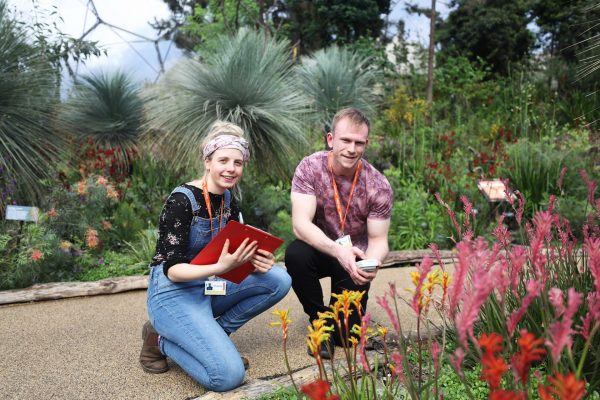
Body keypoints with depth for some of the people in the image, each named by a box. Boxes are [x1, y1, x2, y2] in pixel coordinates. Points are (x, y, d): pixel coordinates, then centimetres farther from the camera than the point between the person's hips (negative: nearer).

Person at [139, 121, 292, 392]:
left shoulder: (228, 200, 4)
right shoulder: (181, 200, -20)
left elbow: (237, 253, 7)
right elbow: (172, 269, -21)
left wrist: (256, 262, -17)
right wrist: (220, 267, -37)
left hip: (208, 287, 8)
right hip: (174, 293, -8)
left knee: (279, 280, -9)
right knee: (229, 376, -21)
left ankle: (209, 334, 0)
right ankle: (162, 339, 2)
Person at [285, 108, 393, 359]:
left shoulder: (378, 186, -16)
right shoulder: (310, 168, -18)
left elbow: (378, 239, -12)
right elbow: (300, 224, -28)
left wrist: (373, 262, -37)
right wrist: (337, 250, -45)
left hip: (354, 258, 0)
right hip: (320, 250, 0)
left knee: (346, 334, -9)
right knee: (295, 254, -34)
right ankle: (320, 319, -6)